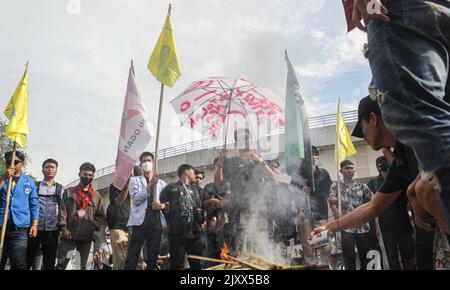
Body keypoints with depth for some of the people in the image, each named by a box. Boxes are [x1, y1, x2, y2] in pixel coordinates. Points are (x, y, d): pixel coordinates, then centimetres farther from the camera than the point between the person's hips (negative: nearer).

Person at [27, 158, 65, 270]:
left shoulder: (61, 189, 10)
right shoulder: (34, 186, 9)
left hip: (52, 231, 0)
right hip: (34, 228, 0)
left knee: (49, 263, 7)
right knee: (27, 260, 4)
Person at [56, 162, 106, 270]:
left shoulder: (97, 196, 11)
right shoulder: (69, 192, 9)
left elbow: (101, 216, 9)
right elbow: (62, 210, 2)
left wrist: (94, 228, -6)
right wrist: (64, 227, -8)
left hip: (86, 237, 1)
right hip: (68, 235, -1)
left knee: (82, 266, 8)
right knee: (61, 264, -3)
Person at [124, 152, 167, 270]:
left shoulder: (161, 183, 17)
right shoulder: (135, 180, 8)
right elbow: (136, 199, -7)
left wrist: (163, 205, -10)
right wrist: (150, 185, -17)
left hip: (157, 221, 3)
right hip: (141, 220, -3)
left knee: (153, 256, 7)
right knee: (132, 256, -4)